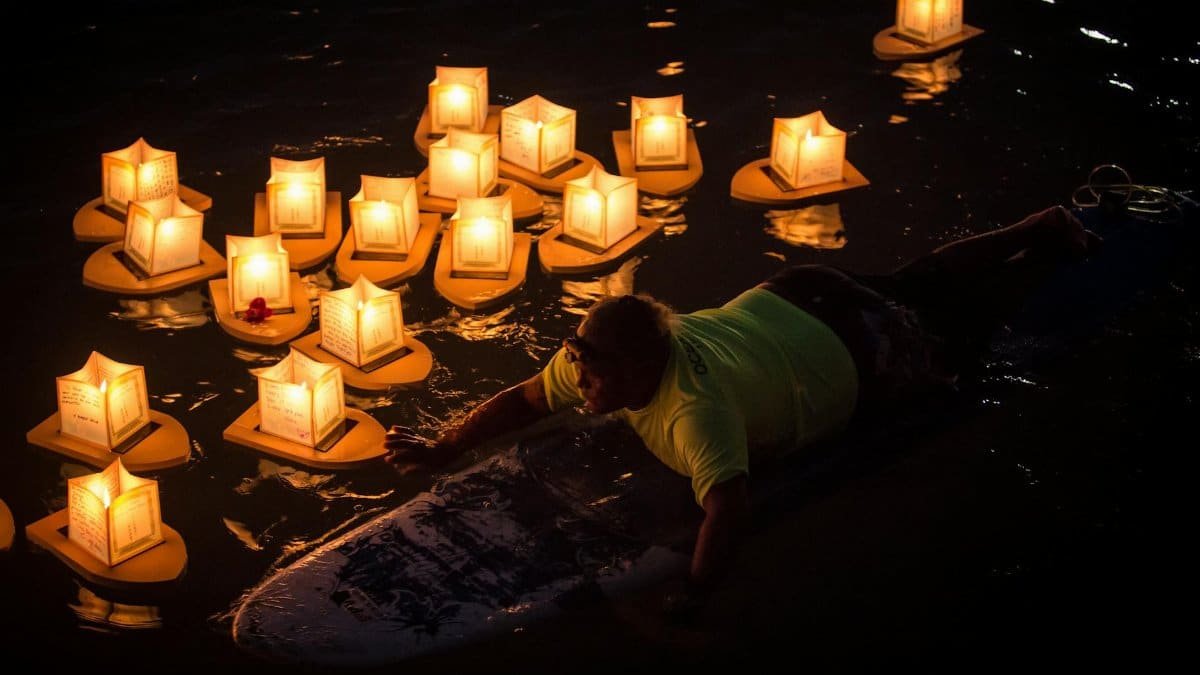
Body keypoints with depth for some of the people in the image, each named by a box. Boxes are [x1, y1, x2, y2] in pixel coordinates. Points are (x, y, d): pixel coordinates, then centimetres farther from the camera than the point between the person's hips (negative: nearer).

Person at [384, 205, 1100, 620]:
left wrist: (694, 594, -69)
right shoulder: (596, 359, -26)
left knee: (957, 331, 23)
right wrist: (444, 449, -25)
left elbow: (730, 501, -60)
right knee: (915, 283, 30)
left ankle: (1049, 244, 46)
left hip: (853, 360, -6)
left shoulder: (695, 406, -48)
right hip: (777, 304, 6)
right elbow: (525, 399, -16)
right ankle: (1035, 228, 52)